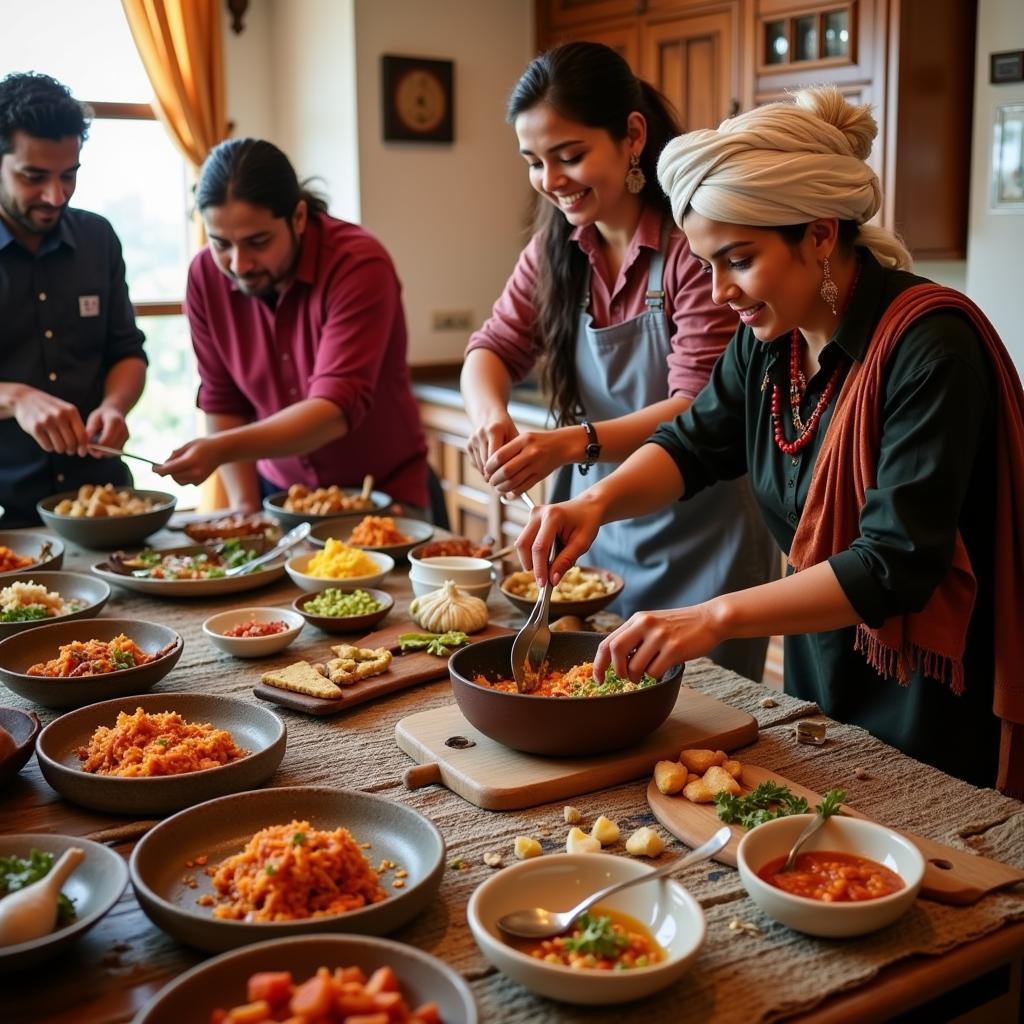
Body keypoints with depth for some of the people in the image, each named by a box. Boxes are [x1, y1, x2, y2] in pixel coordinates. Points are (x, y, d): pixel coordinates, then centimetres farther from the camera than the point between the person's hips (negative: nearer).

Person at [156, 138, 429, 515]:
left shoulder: (359, 264, -20)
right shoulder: (205, 275, -6)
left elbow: (336, 410, -27)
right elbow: (222, 403, 0)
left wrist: (222, 450, -36)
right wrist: (244, 507, -9)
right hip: (279, 493, 3)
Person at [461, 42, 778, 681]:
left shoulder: (693, 244, -18)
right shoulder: (557, 249, 2)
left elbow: (698, 409, -23)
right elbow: (494, 348, 4)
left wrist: (575, 442, -37)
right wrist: (493, 417, -19)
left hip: (699, 544, -5)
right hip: (596, 528, 6)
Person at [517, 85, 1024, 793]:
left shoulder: (930, 343, -26)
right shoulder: (770, 337, -3)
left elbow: (899, 564, -30)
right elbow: (694, 443, 5)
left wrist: (717, 617, -37)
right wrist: (599, 502, -16)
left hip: (934, 705, -7)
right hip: (820, 669, 7)